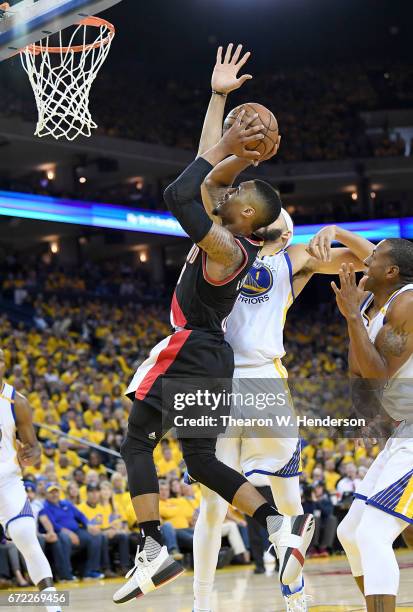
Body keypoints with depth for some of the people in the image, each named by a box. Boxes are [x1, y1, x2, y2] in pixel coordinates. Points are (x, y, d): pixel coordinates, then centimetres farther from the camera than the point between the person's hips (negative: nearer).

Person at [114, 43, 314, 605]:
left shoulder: (226, 246, -16)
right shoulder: (236, 239, 10)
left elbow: (178, 195, -29)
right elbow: (211, 162, 17)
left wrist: (227, 149, -22)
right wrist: (218, 96, 17)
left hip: (191, 353, -9)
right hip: (211, 356, 9)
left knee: (137, 445, -8)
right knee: (202, 459, 11)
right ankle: (282, 527, 5)